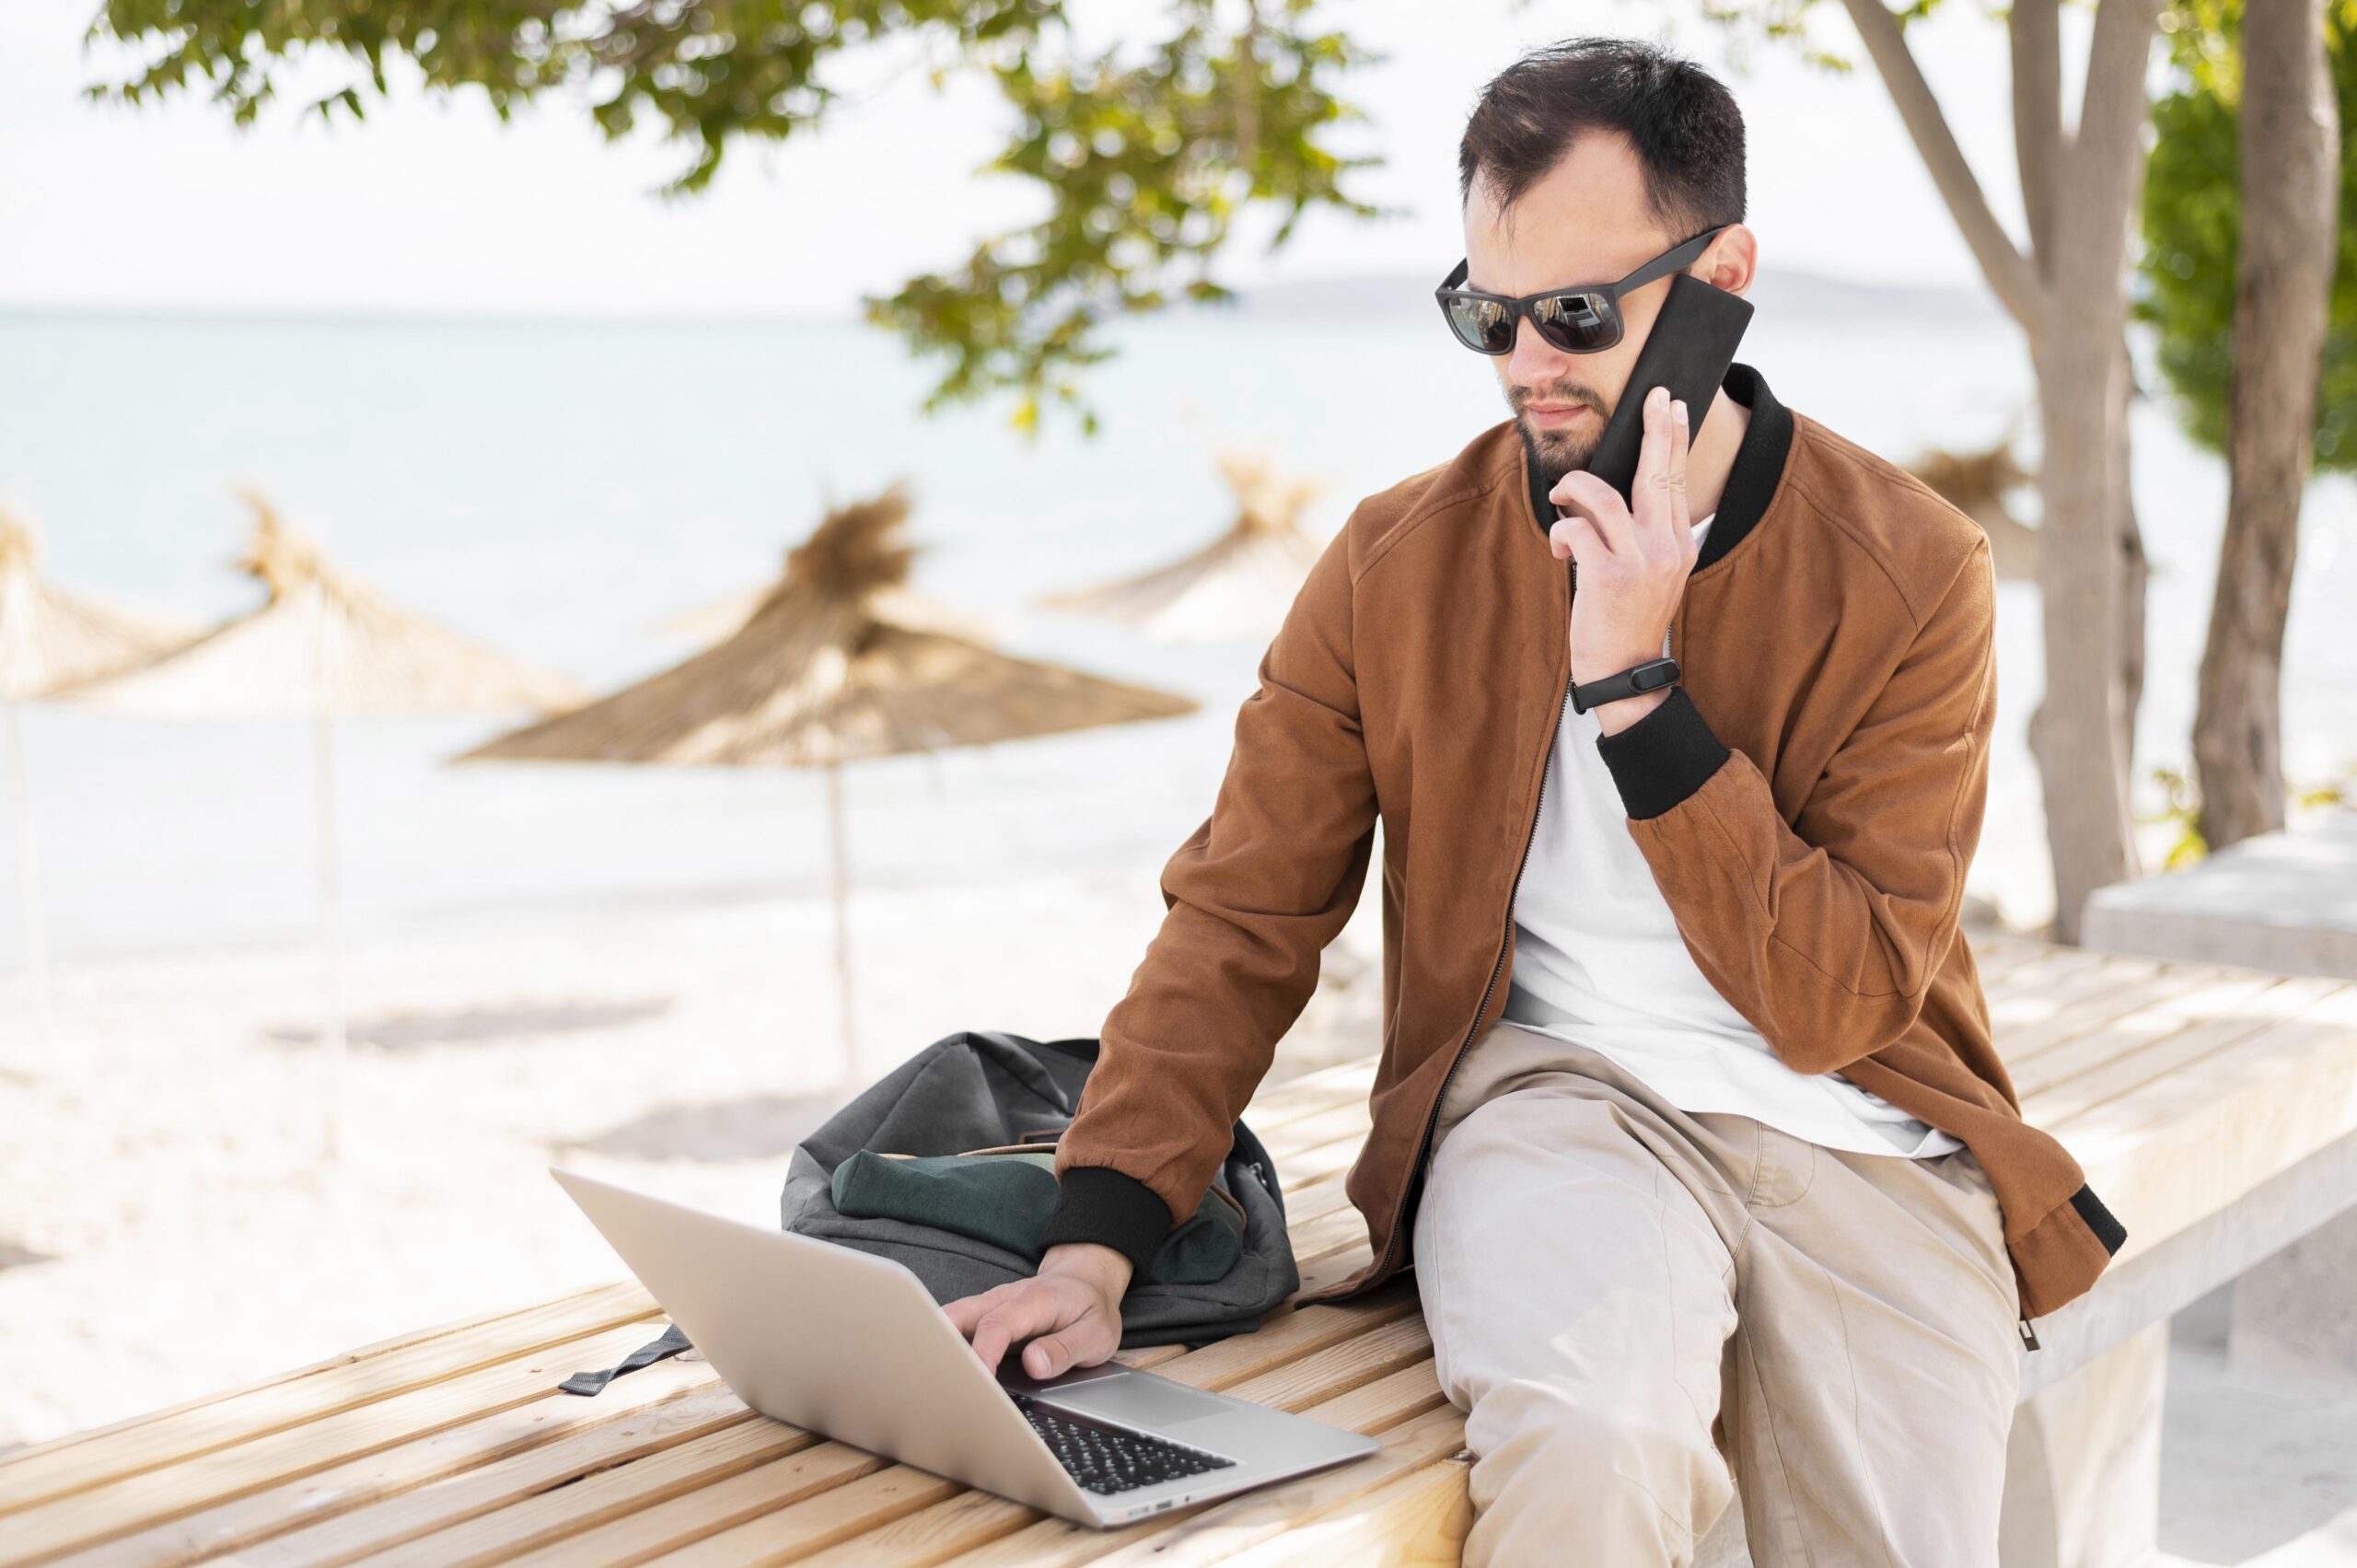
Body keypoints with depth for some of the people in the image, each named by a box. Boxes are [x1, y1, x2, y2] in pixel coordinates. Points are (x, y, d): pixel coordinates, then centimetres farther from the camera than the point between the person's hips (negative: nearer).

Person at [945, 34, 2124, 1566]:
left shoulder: (1911, 571, -5)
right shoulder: (1398, 562, -1)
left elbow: (1838, 1004, -10)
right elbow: (1243, 918, -1)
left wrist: (1634, 686, -19)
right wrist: (1094, 1244, -14)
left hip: (1856, 1126, 2)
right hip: (1552, 1094, -1)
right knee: (1592, 1441, -33)